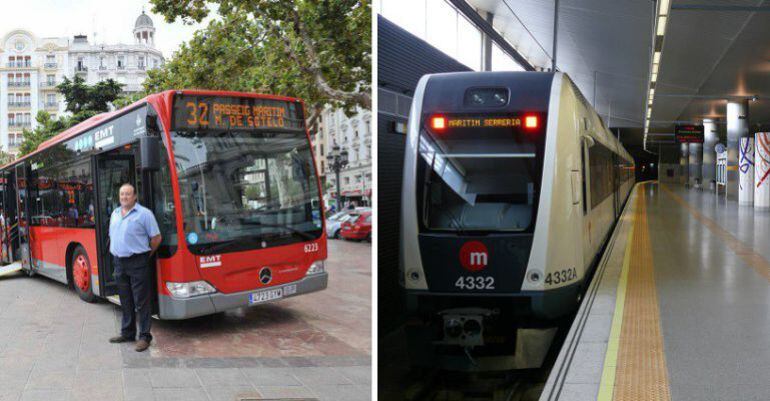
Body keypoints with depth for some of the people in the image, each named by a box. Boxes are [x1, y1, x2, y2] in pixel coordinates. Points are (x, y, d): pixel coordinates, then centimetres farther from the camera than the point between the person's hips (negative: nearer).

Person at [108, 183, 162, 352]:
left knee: (141, 302, -3)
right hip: (119, 262, 7)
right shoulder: (115, 214, 13)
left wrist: (146, 255, 1)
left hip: (137, 263, -7)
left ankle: (145, 336, 4)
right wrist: (117, 253, 14)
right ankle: (127, 333, 26)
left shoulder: (144, 213, -8)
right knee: (125, 301, 15)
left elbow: (156, 238, -7)